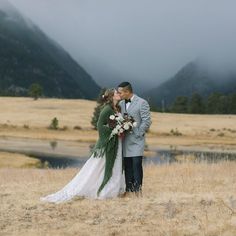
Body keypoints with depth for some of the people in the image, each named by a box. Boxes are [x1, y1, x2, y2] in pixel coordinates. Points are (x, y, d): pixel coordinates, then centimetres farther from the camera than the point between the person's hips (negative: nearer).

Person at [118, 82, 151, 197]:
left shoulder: (142, 103, -4)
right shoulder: (121, 104, 14)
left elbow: (147, 121, -8)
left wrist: (137, 134, -11)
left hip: (136, 140, -5)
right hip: (125, 140, 5)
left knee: (136, 164, -10)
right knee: (127, 166, 5)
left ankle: (138, 189, -5)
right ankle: (128, 190, 9)